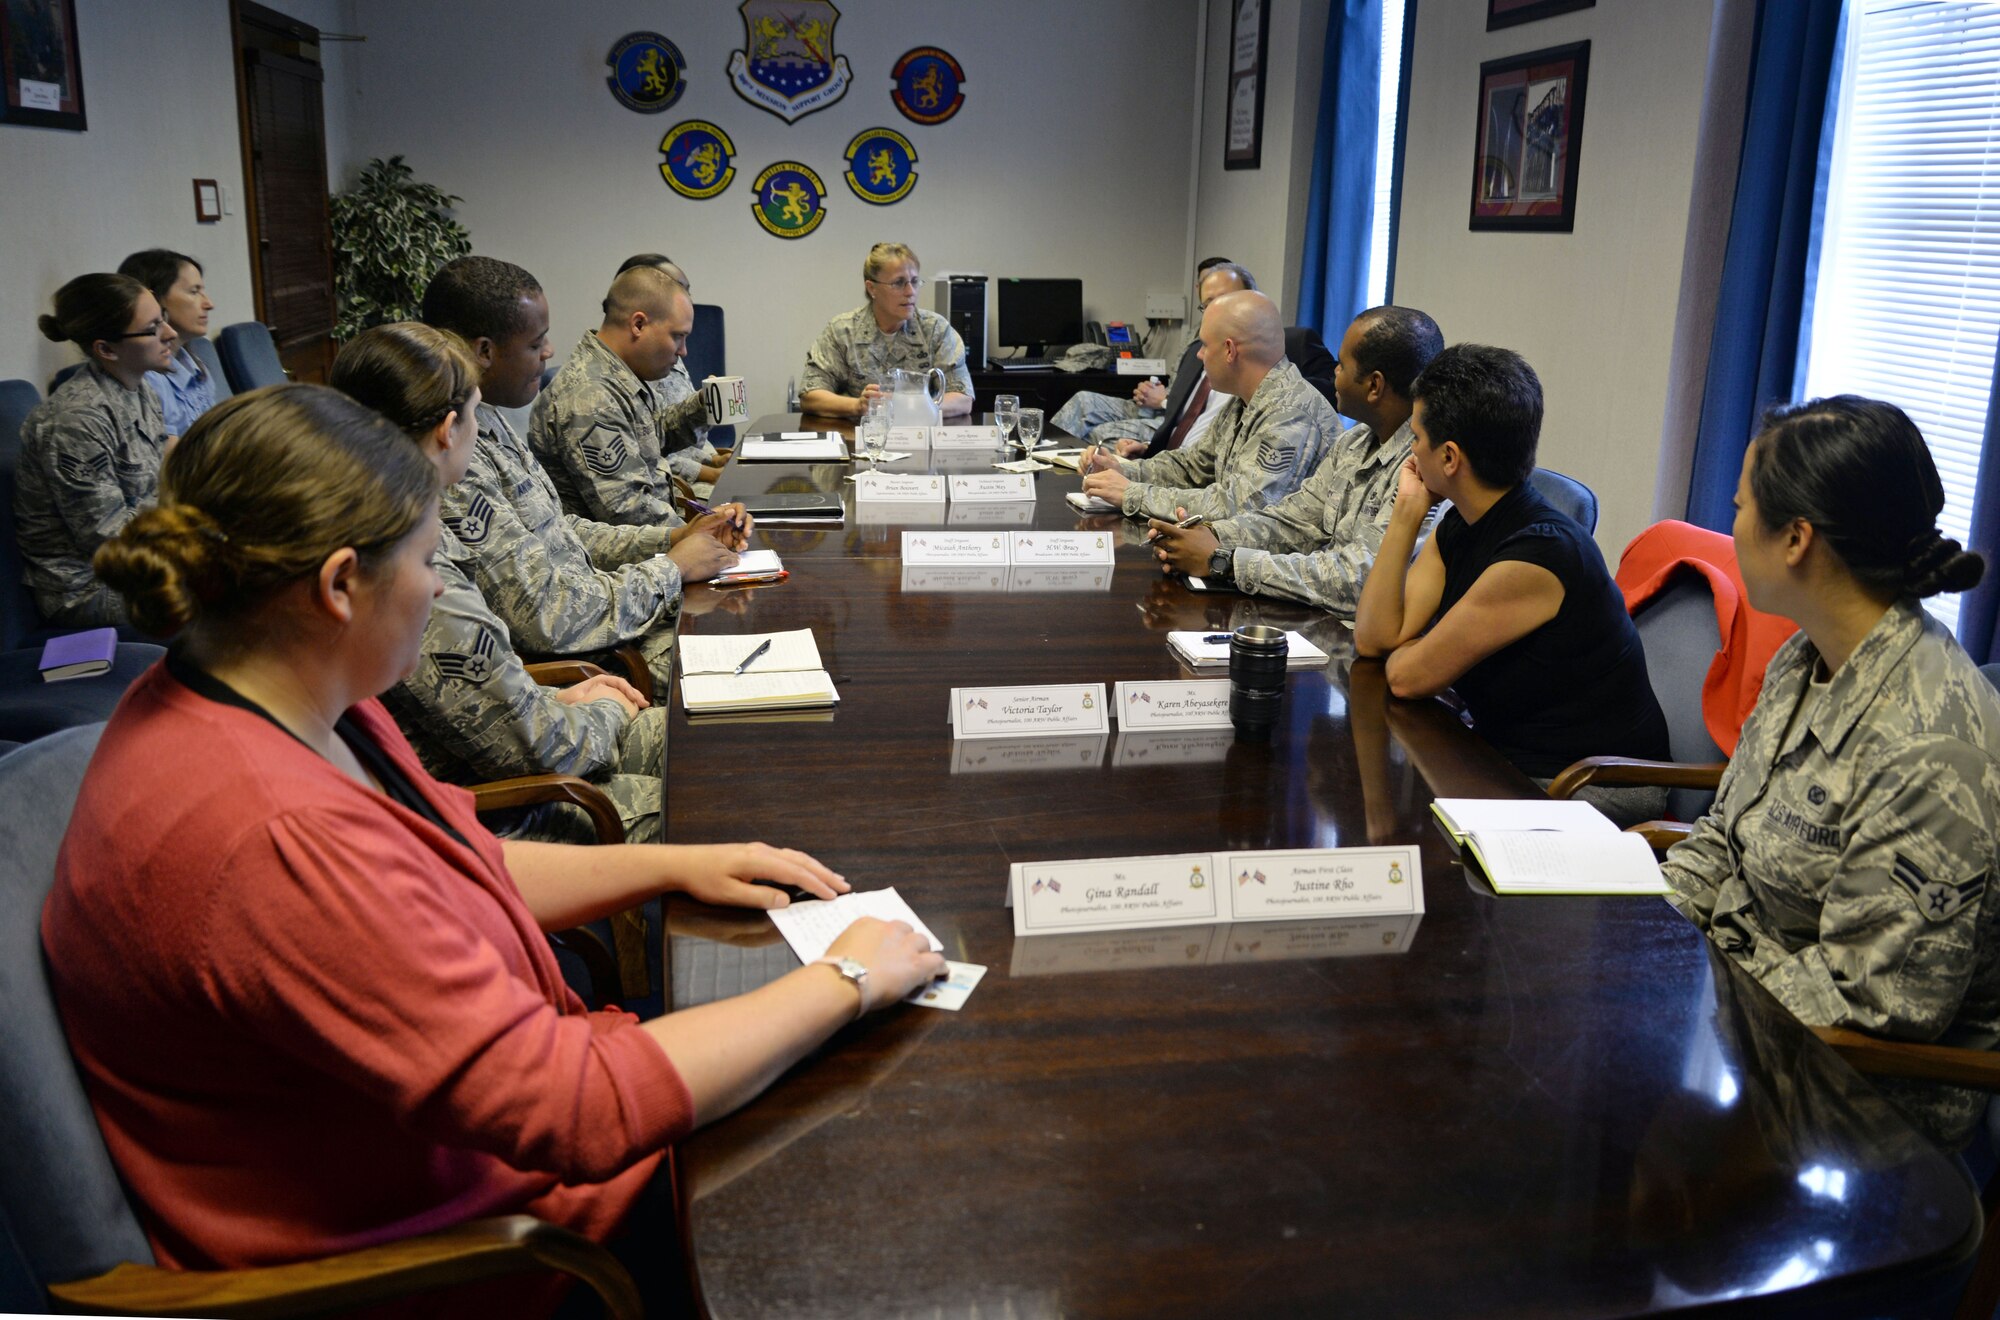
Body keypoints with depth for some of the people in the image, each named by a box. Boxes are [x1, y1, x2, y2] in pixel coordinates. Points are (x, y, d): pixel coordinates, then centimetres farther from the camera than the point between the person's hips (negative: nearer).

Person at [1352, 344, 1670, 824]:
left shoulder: (1536, 555, -25)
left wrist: (1403, 648, 4)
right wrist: (1406, 511, -3)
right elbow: (1373, 639, -2)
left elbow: (1408, 676, -20)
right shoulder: (1459, 527, 4)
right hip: (1511, 758, 8)